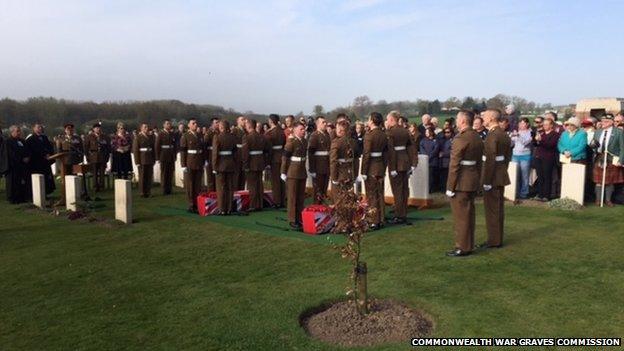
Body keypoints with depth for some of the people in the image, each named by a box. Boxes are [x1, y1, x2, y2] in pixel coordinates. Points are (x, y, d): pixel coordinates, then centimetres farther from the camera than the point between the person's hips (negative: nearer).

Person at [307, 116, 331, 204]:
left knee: (324, 191, 12)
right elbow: (310, 153, -14)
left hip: (327, 168, 7)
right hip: (318, 169, -7)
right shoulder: (314, 136, -9)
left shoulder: (327, 135, 12)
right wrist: (312, 170, -18)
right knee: (318, 192, 1)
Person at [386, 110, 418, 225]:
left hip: (396, 164, -7)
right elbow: (412, 148, 8)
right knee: (404, 189, 13)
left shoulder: (389, 132, -13)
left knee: (397, 190, 1)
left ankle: (399, 216, 6)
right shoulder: (405, 131, 8)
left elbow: (390, 151, -18)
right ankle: (404, 214, 22)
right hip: (406, 162, 7)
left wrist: (392, 168, -16)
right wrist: (413, 164, 12)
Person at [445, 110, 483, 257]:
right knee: (469, 214, 16)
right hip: (473, 182, 9)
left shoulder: (460, 139, -18)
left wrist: (450, 187, -15)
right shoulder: (478, 138, 10)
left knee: (461, 216, 0)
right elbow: (479, 163, 14)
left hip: (461, 184, -9)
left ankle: (462, 248, 7)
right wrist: (477, 181, 20)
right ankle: (469, 244, 26)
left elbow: (454, 166, -19)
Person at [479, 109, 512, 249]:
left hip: (492, 178, -9)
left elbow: (490, 160, -21)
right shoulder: (504, 134, 11)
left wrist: (486, 181, -19)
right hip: (501, 176, 9)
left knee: (492, 209, -1)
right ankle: (498, 238, 23)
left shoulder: (492, 135, -18)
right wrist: (503, 171, 20)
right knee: (499, 208, 14)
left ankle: (493, 240, 6)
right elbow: (507, 156, 15)